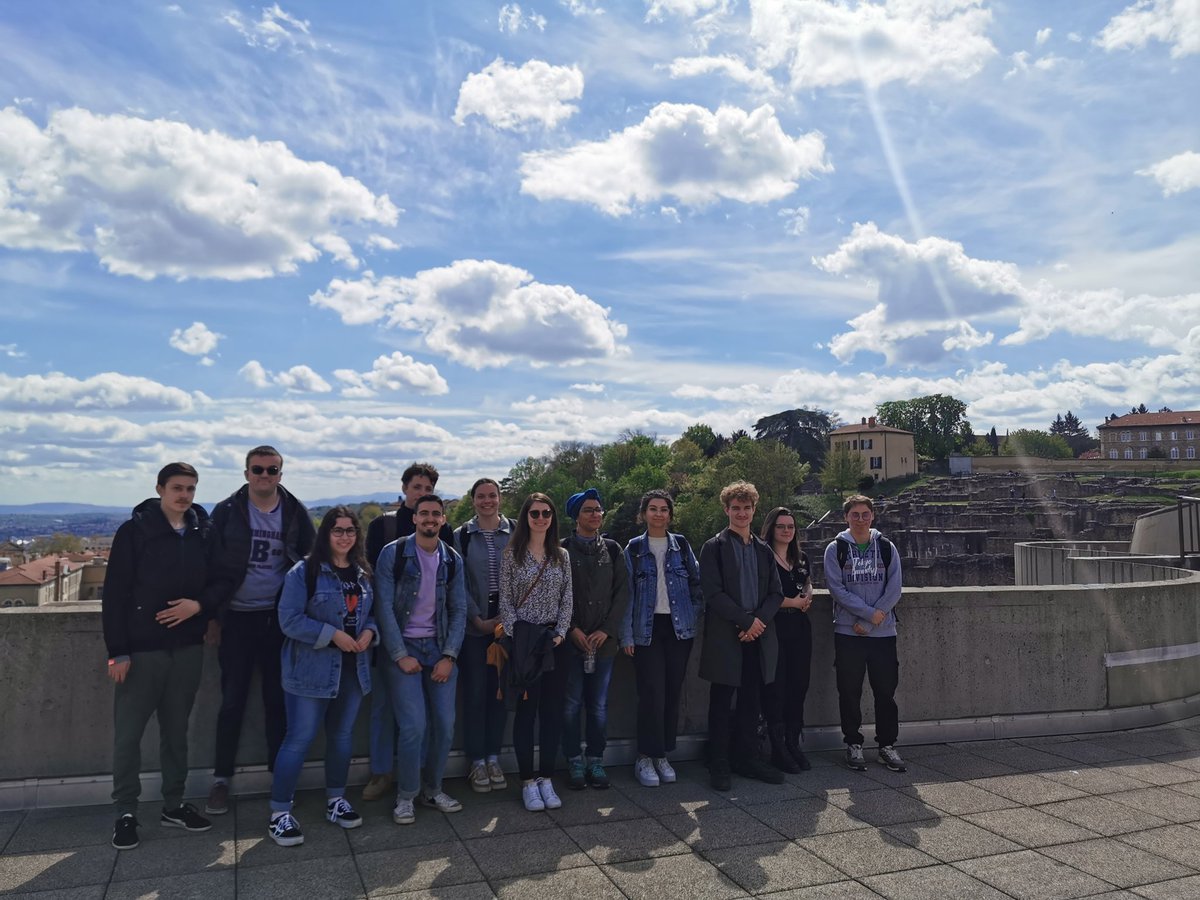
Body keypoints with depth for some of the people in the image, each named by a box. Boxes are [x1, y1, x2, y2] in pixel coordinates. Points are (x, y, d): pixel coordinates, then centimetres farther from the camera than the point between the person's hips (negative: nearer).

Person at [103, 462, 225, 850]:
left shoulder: (204, 533, 5)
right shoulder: (134, 531, -7)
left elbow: (218, 582, 9)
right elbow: (115, 593, -8)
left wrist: (199, 604, -12)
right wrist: (118, 651, -11)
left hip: (188, 647, 4)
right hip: (142, 649, -3)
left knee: (176, 728, 13)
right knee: (128, 732, 3)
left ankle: (174, 805, 25)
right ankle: (126, 812, 18)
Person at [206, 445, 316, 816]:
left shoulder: (295, 513, 2)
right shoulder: (227, 511, -2)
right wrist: (212, 616, -3)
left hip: (280, 618, 1)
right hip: (237, 618, -1)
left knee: (278, 699, 9)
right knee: (232, 700, 4)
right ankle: (221, 778, 18)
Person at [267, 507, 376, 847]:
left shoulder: (362, 573, 9)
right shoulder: (304, 571, -11)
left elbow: (371, 613, 17)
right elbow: (289, 619, -16)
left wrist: (368, 631, -5)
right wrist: (332, 635, -21)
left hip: (352, 669, 6)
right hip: (312, 670, -6)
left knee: (342, 736, 15)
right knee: (300, 739, -4)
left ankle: (336, 800, 32)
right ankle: (279, 814, 10)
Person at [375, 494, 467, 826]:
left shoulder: (453, 560, 6)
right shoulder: (393, 553, -6)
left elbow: (458, 611, 5)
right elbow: (384, 608, -8)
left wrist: (449, 656, -5)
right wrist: (400, 655, -12)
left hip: (440, 649, 4)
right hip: (404, 648, -4)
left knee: (445, 724, 2)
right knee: (414, 726, -11)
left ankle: (432, 789, 22)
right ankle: (405, 797, 8)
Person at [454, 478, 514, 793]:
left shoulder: (515, 533, 3)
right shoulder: (461, 536, 3)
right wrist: (478, 620, -7)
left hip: (507, 623, 1)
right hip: (473, 625, -1)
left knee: (500, 691, 7)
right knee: (475, 692, 3)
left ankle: (494, 758, 20)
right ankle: (477, 761, 16)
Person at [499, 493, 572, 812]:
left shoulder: (561, 556, 8)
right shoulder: (512, 554, -1)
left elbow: (567, 600, 7)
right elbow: (505, 600, -2)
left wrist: (560, 634, -5)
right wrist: (516, 636, -9)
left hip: (553, 639, 3)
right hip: (523, 639, -3)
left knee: (552, 710, 5)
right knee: (526, 709, 0)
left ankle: (546, 778, 17)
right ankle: (527, 782, 11)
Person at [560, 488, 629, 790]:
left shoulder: (612, 549, 9)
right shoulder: (562, 549, 1)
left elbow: (622, 592, 5)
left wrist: (607, 630, -5)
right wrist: (572, 629, -9)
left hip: (604, 639, 2)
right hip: (571, 639, -2)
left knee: (599, 704, 6)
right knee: (572, 703, 1)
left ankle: (596, 761, 18)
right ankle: (574, 762, 14)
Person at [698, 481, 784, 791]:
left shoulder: (764, 550, 15)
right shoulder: (714, 547, -1)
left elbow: (776, 593, 10)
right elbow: (713, 593, -10)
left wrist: (760, 621, -8)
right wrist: (747, 620, -14)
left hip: (758, 636, 5)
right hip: (725, 637, -4)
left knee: (751, 701, 10)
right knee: (722, 702, 2)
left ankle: (746, 758, 23)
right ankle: (719, 764, 12)